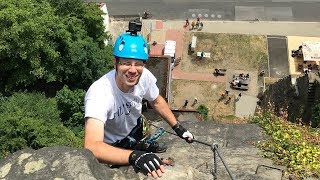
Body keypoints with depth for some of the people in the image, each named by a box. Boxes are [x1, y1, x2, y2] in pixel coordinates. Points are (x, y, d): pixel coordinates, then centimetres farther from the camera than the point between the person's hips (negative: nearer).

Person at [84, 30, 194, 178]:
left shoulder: (144, 76, -25)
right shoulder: (98, 93, -42)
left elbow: (156, 101, -1)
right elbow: (92, 147, -53)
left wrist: (178, 127, -3)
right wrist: (134, 156, -65)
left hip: (135, 132, 5)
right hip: (111, 147, -4)